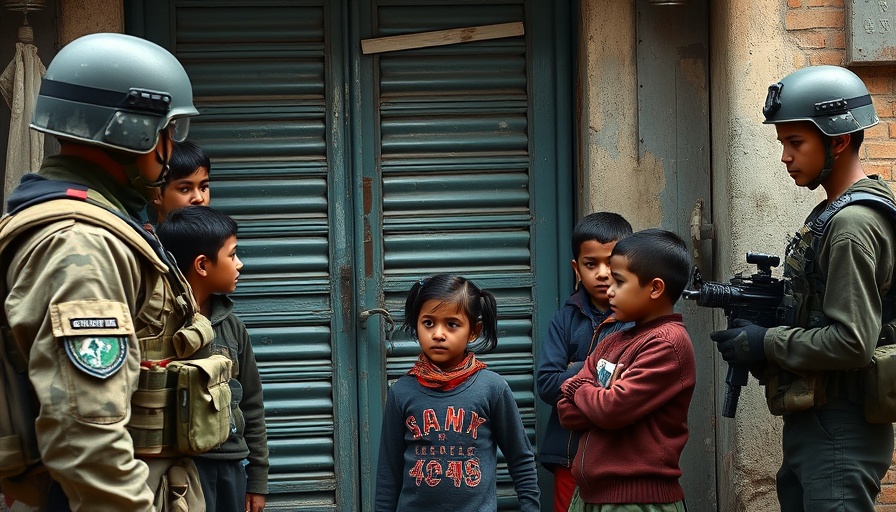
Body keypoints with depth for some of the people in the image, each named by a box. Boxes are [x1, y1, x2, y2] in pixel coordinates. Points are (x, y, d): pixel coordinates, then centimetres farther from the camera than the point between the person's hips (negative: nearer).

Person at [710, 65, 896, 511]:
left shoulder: (851, 227, -17)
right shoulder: (833, 212, 13)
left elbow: (852, 342, -22)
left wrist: (766, 344, -13)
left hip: (840, 433, -10)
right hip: (811, 424, 10)